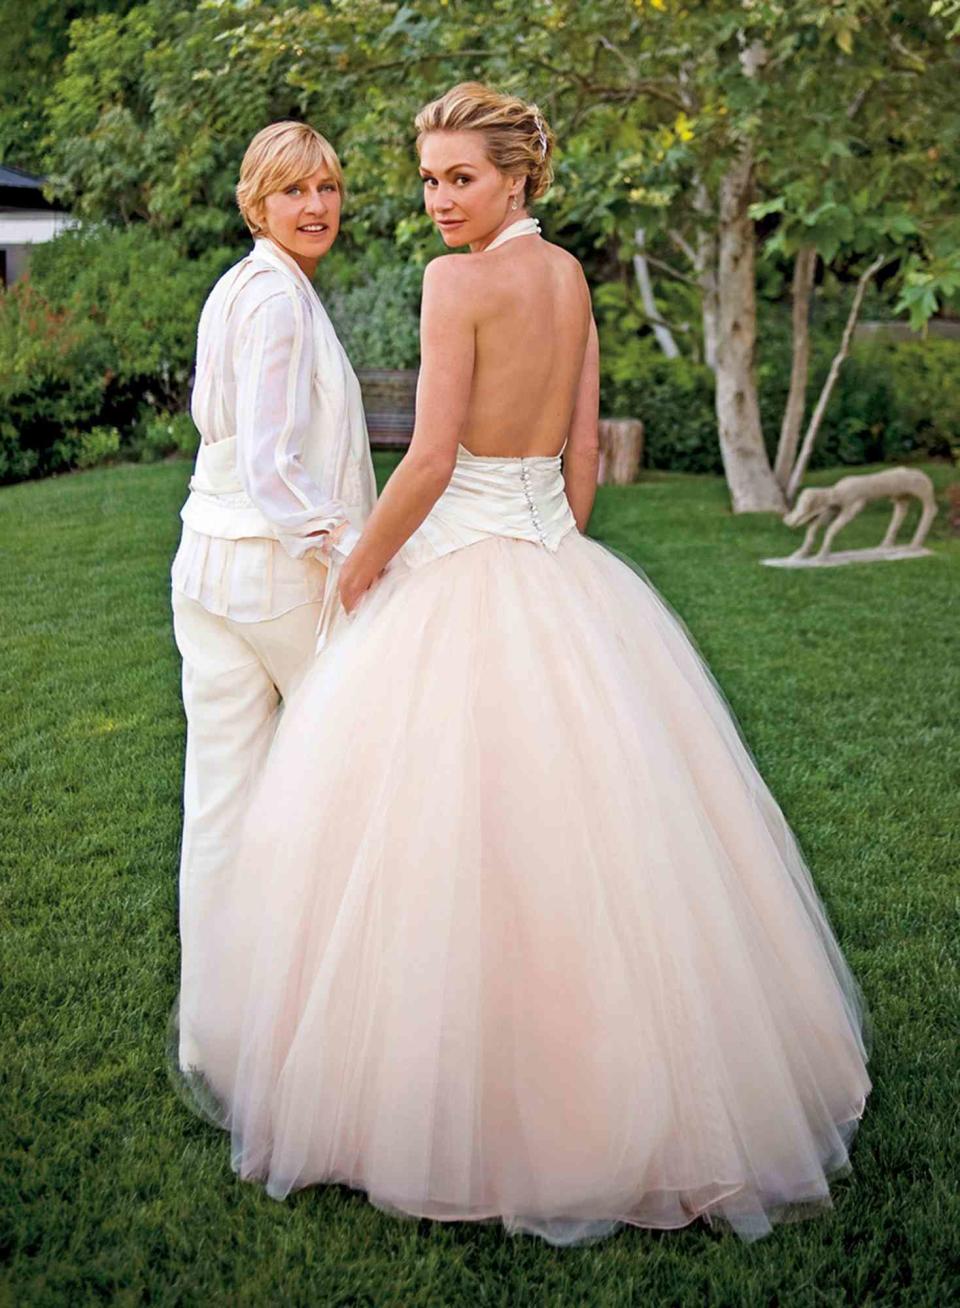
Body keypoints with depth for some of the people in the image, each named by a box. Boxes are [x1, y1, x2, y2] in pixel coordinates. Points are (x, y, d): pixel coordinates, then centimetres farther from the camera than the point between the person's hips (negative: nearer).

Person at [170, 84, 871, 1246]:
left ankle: (456, 1112, 14)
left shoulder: (460, 281, -12)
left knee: (445, 843, 1)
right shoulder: (570, 276, 11)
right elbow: (584, 453, 14)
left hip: (460, 574, -8)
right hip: (562, 573, 8)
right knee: (577, 834, 14)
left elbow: (431, 461, -16)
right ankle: (614, 1081, 27)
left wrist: (359, 569, -2)